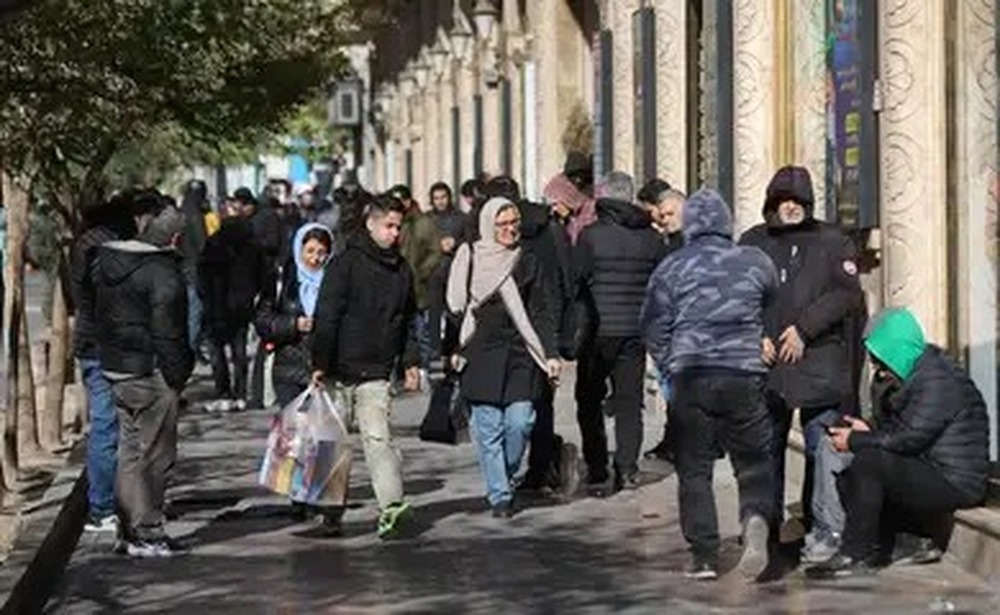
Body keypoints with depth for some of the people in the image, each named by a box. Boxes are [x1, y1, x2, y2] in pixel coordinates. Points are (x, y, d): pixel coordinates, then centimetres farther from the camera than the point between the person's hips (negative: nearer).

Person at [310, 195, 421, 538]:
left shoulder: (402, 270, 11)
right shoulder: (346, 264, -6)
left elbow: (408, 320, 22)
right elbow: (326, 318, -9)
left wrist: (410, 361, 14)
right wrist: (320, 364, -14)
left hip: (376, 374, 3)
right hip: (340, 371, -2)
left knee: (377, 437, -12)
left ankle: (391, 505, -22)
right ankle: (332, 508, 17)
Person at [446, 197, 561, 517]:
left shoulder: (528, 262, 8)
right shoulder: (468, 260, 3)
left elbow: (540, 313, 8)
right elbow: (454, 307, 8)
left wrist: (550, 354, -1)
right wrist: (453, 349, 3)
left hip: (521, 356, 1)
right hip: (481, 355, -1)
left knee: (520, 422, -6)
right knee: (489, 428, -2)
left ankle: (505, 476, 20)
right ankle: (499, 495, 6)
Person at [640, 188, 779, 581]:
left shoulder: (672, 269, 2)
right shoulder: (755, 263, 4)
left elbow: (653, 328, 4)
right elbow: (774, 306, 16)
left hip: (690, 376, 0)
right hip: (744, 375, 1)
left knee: (694, 469, 8)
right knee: (754, 461, 10)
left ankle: (704, 556, 6)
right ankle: (756, 518, -19)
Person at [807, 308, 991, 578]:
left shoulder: (938, 381, -17)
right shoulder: (913, 378, 15)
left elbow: (910, 439, -23)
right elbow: (896, 432, 18)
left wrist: (855, 441, -13)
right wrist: (869, 432, -2)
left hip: (956, 484, -10)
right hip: (930, 475, 11)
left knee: (868, 462, -25)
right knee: (848, 478, 7)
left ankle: (855, 556, -20)